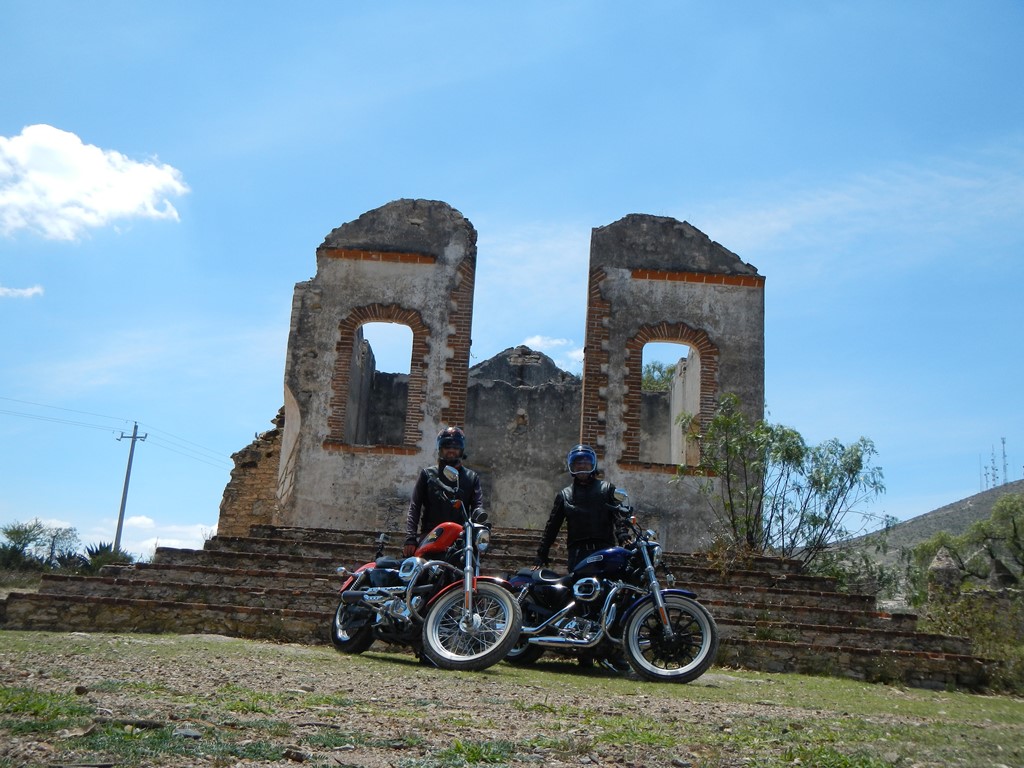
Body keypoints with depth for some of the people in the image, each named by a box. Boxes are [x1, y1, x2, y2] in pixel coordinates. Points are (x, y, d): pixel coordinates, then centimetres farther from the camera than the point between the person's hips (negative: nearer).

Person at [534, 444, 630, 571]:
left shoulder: (606, 488, 14)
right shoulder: (565, 495, 19)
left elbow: (619, 514, 2)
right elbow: (552, 525, 19)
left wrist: (623, 537, -17)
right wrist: (541, 554, 15)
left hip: (605, 551, -1)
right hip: (577, 553, 2)